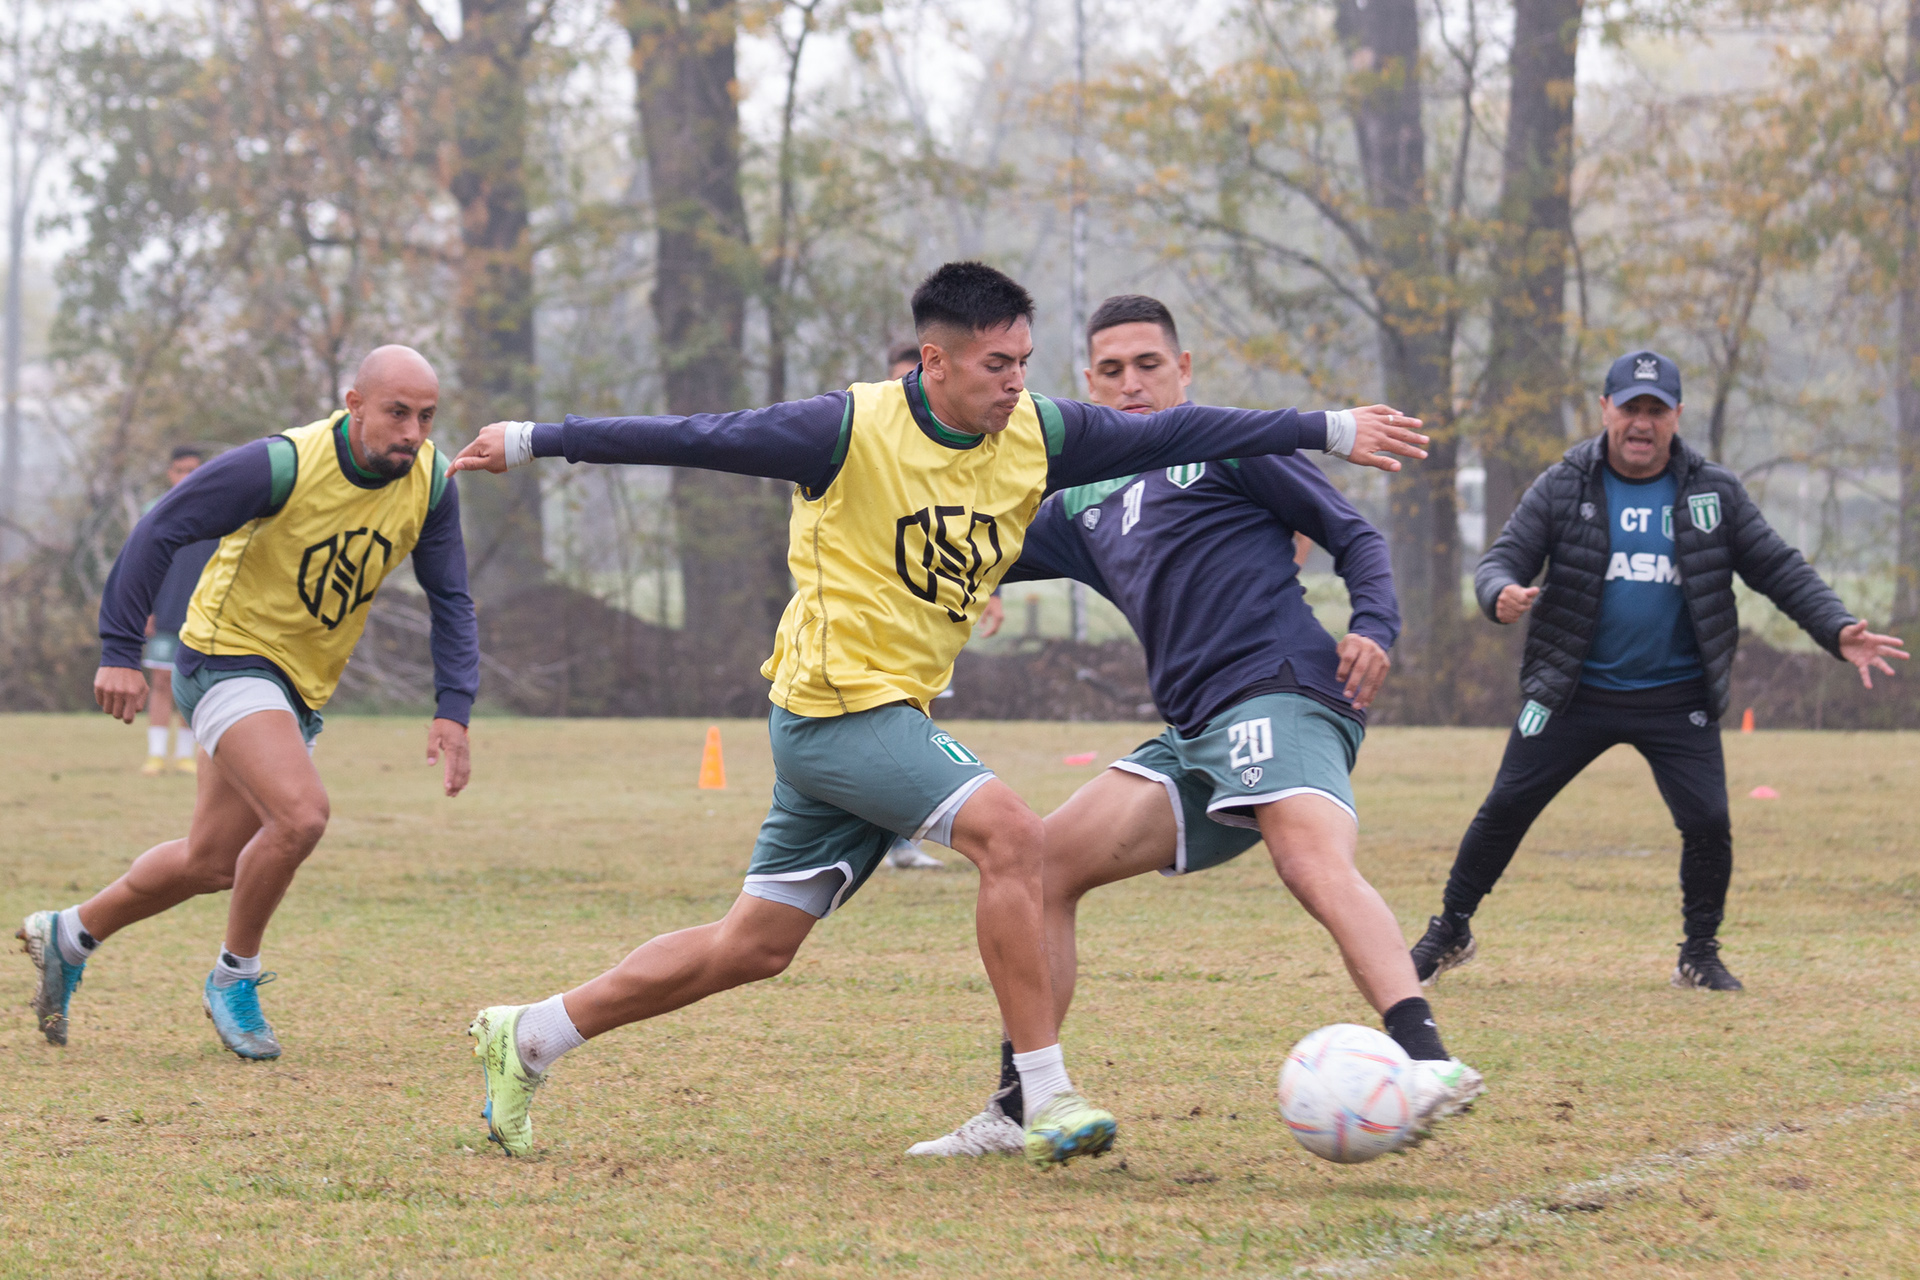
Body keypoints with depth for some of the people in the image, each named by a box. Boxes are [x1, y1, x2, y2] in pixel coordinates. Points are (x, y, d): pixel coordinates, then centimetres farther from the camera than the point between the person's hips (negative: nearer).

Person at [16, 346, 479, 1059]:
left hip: (302, 689, 7)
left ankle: (68, 936, 35)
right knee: (300, 815, -27)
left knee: (211, 864, 13)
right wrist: (120, 651, -20)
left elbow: (451, 599, 1)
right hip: (229, 654, -7)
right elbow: (159, 530, -18)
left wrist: (453, 710, -12)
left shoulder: (431, 482, -8)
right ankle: (235, 978, -5)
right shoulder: (284, 465, -24)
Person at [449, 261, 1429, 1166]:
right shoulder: (853, 429, -14)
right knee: (1009, 833, -23)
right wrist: (531, 443, -8)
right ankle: (1047, 1102, -20)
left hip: (891, 717, 8)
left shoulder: (1037, 434, 3)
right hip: (839, 706, -8)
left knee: (754, 947, 12)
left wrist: (1333, 433, 3)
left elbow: (1172, 435, 5)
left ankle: (528, 1038, 25)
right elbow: (695, 440, -10)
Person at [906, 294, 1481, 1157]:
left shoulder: (1227, 445, 7)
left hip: (1280, 692, -8)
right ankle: (1019, 1109, 9)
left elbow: (1354, 536, 4)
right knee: (1042, 865, 3)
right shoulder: (1085, 505, 25)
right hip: (1195, 736, 8)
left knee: (1317, 866, -33)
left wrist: (1374, 628, -14)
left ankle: (1426, 1061, -53)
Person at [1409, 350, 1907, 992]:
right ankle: (1451, 930, 18)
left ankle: (1699, 953, 10)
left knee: (1707, 821, -11)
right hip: (1575, 692, 0)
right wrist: (1502, 596, -28)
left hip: (1676, 698, 0)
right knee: (1506, 807, -1)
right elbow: (1502, 559, -3)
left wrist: (1838, 630, -11)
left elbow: (1780, 570, 3)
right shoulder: (1562, 487, -2)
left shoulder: (1715, 493, 1)